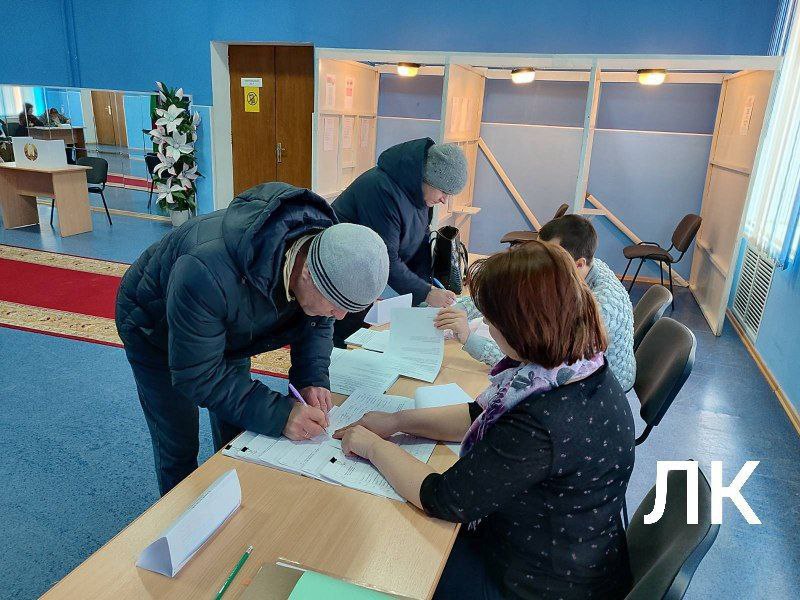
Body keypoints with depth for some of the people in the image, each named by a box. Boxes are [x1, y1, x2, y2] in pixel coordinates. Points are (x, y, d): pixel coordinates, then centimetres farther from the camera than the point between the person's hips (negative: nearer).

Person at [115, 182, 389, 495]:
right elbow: (196, 374, -36)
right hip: (154, 329, -5)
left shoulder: (322, 244, -27)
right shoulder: (208, 274, -47)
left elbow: (317, 323, -8)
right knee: (179, 448, 1)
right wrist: (277, 414, -41)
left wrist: (313, 378, -24)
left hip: (227, 327, 5)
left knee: (236, 435, 14)